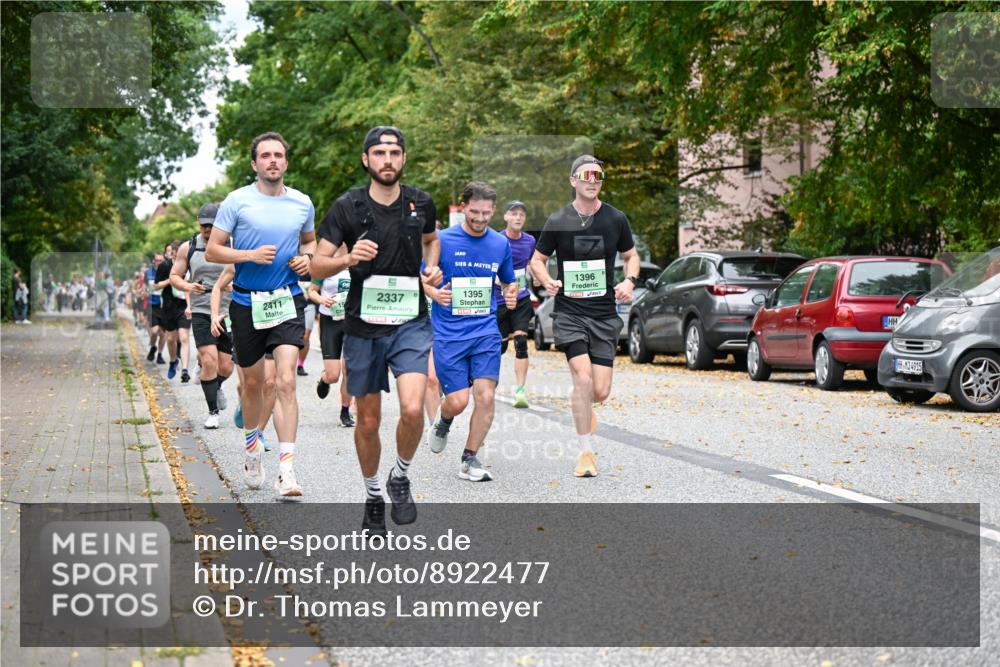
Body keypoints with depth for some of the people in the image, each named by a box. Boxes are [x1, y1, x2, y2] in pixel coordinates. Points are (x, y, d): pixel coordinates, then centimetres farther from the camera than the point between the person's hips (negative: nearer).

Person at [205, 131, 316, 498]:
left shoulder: (303, 203, 6)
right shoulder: (237, 201, -3)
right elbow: (212, 250, -2)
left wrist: (307, 258, 2)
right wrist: (250, 255, -17)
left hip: (288, 301, 0)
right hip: (247, 303, 0)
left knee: (286, 381, -14)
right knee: (252, 383, 12)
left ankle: (287, 469, -17)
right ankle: (252, 447, 39)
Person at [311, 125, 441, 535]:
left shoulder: (420, 203, 3)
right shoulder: (347, 207, -5)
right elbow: (317, 267, -5)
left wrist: (431, 268, 6)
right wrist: (349, 258, -25)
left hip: (410, 321, 1)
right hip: (363, 325, 0)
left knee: (412, 409, -19)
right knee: (368, 420, 8)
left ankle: (401, 477, 8)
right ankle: (372, 496, 30)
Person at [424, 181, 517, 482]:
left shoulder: (500, 243, 7)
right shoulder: (442, 240, -3)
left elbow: (509, 281, 20)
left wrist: (512, 295, -2)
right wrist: (435, 293, -16)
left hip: (486, 332, 2)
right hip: (449, 334, -2)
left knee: (486, 396, -10)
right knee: (458, 400, -8)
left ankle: (469, 460, 6)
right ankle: (443, 423, 30)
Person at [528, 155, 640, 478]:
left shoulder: (615, 219, 4)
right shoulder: (557, 221, 0)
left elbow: (631, 256, 17)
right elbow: (536, 260, 10)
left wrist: (629, 281, -3)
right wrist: (546, 281, -11)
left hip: (605, 313, 2)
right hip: (569, 310, -2)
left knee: (600, 391, -3)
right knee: (583, 376, -20)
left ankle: (584, 409, 37)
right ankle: (586, 452, -7)